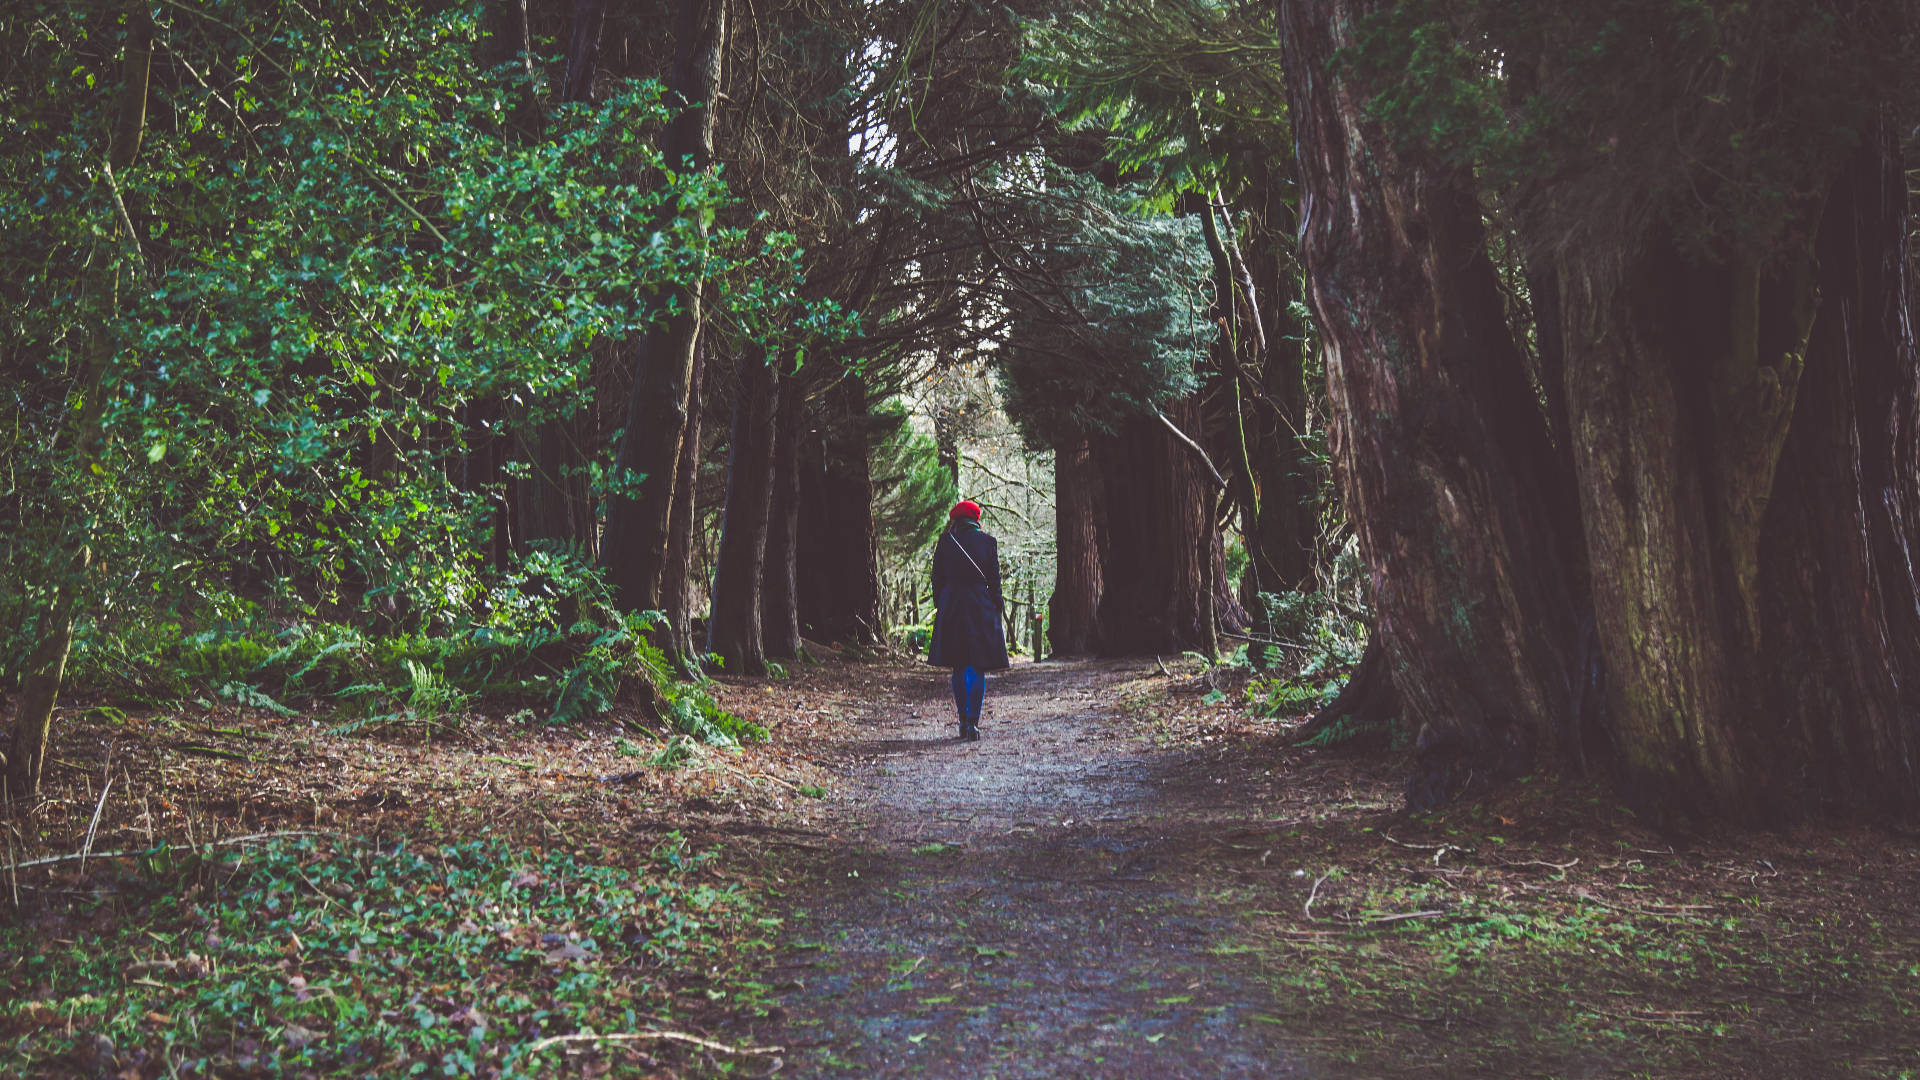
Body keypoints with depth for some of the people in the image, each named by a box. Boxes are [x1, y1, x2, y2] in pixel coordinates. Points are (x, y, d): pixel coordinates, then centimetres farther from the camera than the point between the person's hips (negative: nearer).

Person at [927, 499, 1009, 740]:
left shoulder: (945, 542, 2)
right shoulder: (988, 542, -1)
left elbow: (937, 579, 4)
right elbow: (994, 582, 0)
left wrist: (940, 607, 12)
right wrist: (997, 609, 8)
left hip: (950, 610, 2)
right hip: (980, 608, -1)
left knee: (958, 668, 12)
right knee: (977, 667, 1)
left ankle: (963, 721, 14)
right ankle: (973, 722, -7)